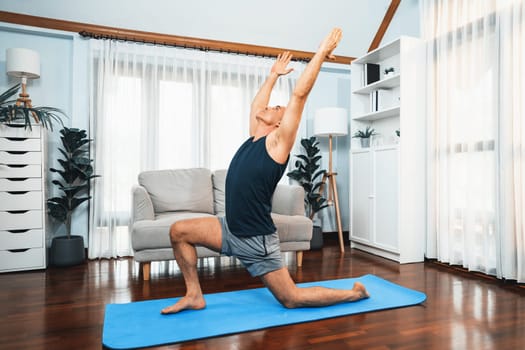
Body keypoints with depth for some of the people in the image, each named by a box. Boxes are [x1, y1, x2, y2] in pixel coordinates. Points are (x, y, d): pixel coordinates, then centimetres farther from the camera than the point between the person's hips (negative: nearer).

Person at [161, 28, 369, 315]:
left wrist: (322, 52, -10)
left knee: (292, 299, 2)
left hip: (257, 240, -8)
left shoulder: (278, 142, -11)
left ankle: (354, 293, 23)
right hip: (231, 229, 8)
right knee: (179, 231, 6)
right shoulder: (254, 138, 8)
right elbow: (256, 105, 21)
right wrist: (273, 75, 33)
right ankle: (194, 295, 16)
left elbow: (299, 94, -15)